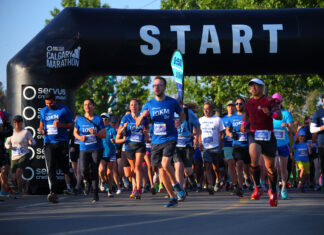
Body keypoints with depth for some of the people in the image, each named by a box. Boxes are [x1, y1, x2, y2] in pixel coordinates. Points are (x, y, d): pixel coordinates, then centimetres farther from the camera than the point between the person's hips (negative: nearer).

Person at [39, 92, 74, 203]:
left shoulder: (64, 109, 0)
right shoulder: (43, 111, 12)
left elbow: (72, 125, 2)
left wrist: (61, 125, -16)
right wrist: (41, 130, 0)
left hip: (62, 142, -2)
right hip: (48, 143, 2)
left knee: (65, 167, 5)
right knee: (50, 168, -10)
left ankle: (69, 186, 30)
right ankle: (53, 193, -17)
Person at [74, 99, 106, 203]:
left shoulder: (98, 119, 1)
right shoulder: (79, 119, 6)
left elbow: (104, 135, 0)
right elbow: (75, 132, 18)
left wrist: (95, 133, -19)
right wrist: (80, 137, -4)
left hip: (96, 148, -1)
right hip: (84, 149, 1)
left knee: (94, 170, -5)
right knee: (83, 170, -16)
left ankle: (95, 194, 7)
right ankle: (87, 181, 19)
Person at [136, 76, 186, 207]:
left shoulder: (172, 102, 0)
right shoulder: (149, 105, 6)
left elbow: (182, 115, 18)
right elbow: (138, 124, 5)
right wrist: (143, 116, -15)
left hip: (170, 138, -4)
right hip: (156, 141, 4)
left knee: (165, 164, -25)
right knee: (161, 170, 4)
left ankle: (175, 184, 2)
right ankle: (173, 198, 14)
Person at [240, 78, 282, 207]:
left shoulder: (269, 101, -1)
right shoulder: (249, 103, 12)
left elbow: (280, 116, -12)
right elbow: (246, 116, 27)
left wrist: (270, 113, -33)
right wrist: (243, 124, 5)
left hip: (268, 136, -2)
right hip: (254, 136, 2)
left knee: (270, 166, 6)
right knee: (254, 159, -26)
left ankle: (273, 191, 28)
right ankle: (257, 188, -14)